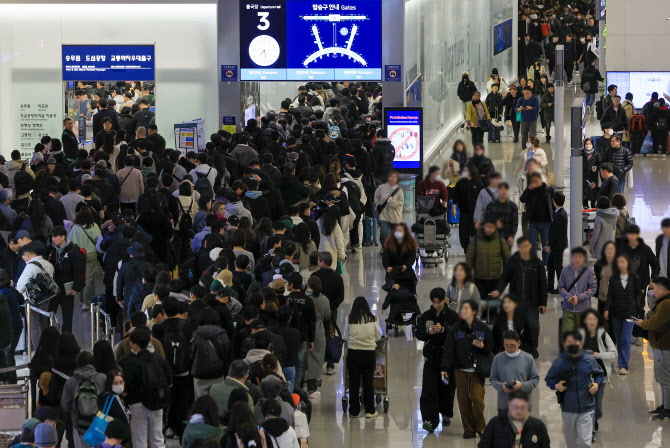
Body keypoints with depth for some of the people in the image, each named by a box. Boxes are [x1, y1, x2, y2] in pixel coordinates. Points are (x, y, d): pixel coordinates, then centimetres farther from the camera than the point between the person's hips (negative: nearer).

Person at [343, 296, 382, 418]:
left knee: (354, 382, 8)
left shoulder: (350, 319, -4)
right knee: (368, 382, 9)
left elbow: (346, 337, 5)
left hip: (353, 353, 0)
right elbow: (378, 336, 6)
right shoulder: (373, 319, -3)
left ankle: (354, 411, 13)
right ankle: (370, 410, 13)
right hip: (369, 353, 0)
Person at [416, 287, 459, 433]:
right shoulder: (425, 316, 6)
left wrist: (443, 329, -24)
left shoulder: (453, 316, -1)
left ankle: (446, 414, 29)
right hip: (431, 358, 1)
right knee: (429, 388, -10)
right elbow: (418, 334, 1)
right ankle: (429, 419, -14)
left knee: (447, 387, 8)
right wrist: (428, 331, -19)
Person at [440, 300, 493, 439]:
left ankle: (480, 427, 4)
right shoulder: (455, 329, 6)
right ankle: (468, 429, 10)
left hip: (477, 370, -2)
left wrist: (482, 347, -12)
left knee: (477, 397, -13)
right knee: (463, 399, 0)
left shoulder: (482, 328, 4)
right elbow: (448, 350, 4)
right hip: (460, 370, 2)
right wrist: (445, 368, -4)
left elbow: (491, 348, 10)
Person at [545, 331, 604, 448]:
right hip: (568, 410, 1)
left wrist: (597, 384, -5)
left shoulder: (589, 360, -1)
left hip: (586, 409, -1)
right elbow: (548, 379, 8)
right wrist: (555, 386, -13)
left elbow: (600, 374, 15)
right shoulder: (559, 362, -3)